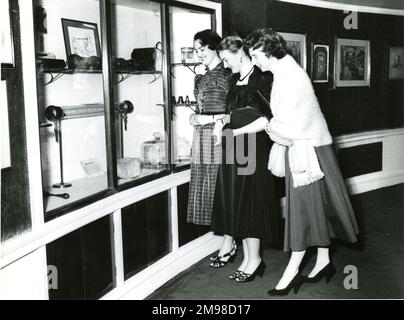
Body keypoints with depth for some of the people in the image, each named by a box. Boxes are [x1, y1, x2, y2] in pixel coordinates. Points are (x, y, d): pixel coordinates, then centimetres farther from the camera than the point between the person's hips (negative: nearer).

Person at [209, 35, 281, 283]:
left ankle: (253, 259, 10)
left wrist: (235, 132, -12)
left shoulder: (262, 79, -9)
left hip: (253, 149, -7)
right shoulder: (235, 80, 14)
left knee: (250, 200, -2)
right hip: (234, 149, 7)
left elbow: (267, 119, -15)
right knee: (234, 200, 8)